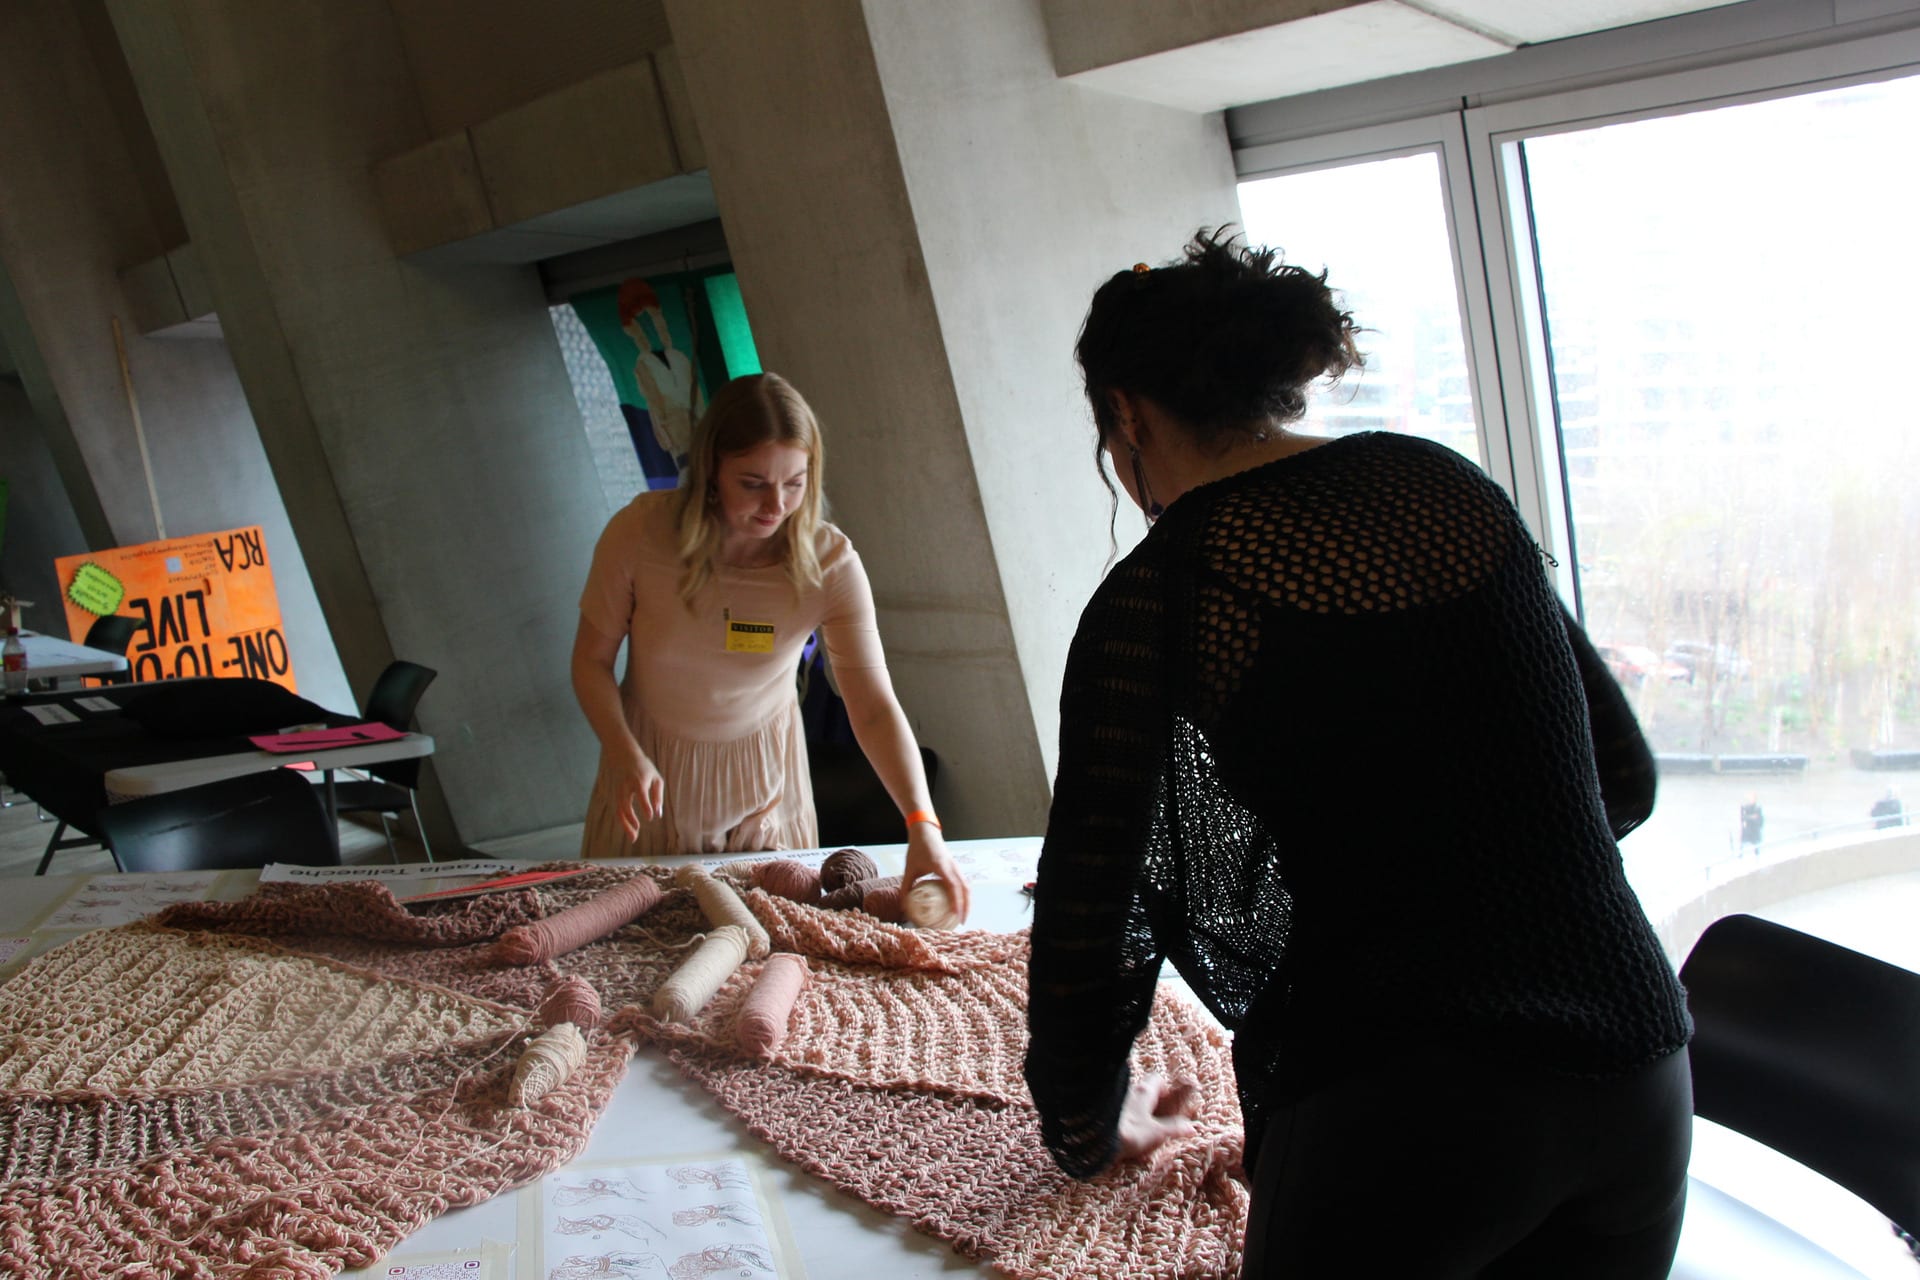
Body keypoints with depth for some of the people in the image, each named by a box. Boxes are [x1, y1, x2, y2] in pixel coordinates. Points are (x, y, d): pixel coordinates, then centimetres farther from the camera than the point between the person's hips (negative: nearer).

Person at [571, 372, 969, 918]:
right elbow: (592, 659, -10)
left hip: (762, 769, 0)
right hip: (650, 761, 0)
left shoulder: (829, 562, -22)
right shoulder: (639, 532, -22)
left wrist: (922, 826, -38)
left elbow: (874, 707, -25)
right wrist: (626, 757, -26)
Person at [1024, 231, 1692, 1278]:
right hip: (1642, 1089, 7)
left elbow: (1082, 933, -6)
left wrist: (1089, 1130, 12)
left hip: (1399, 1116, -7)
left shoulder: (1158, 595, -8)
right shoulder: (1450, 486, 8)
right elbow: (1626, 778, 16)